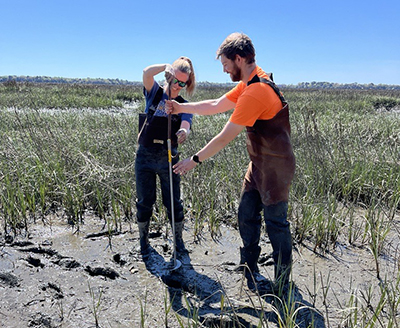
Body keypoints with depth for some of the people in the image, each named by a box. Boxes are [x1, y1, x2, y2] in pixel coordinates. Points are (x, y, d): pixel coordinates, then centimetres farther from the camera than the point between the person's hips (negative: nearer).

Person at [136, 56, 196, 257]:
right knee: (144, 201, 9)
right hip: (145, 156, 0)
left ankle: (178, 239, 27)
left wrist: (183, 132, -37)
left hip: (168, 158, 1)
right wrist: (167, 66, -11)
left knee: (174, 202, 6)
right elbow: (147, 73, -18)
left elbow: (185, 126, -15)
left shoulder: (183, 106, 5)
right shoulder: (155, 93, 3)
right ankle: (143, 239, 29)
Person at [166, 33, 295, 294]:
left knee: (276, 223, 2)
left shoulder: (256, 91, -25)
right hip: (259, 164, 10)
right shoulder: (249, 84, 9)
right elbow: (216, 106, 16)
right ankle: (250, 273, 29)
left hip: (275, 167, -10)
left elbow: (225, 138, -22)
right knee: (247, 216, 13)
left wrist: (195, 160, -13)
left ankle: (282, 284, 20)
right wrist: (181, 108, 12)